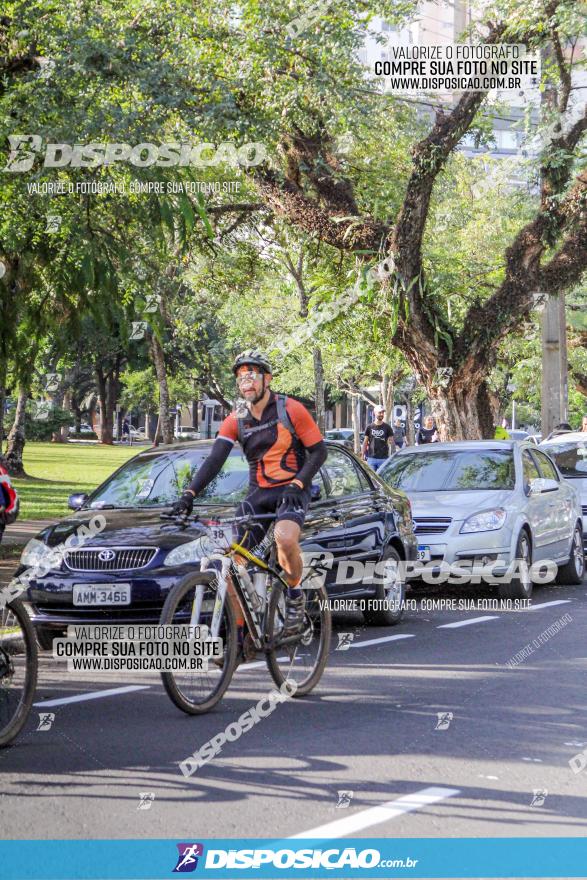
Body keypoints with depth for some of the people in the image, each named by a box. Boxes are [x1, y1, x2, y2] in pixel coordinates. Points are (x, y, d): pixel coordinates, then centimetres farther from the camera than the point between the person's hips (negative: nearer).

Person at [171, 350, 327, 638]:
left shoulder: (291, 410, -8)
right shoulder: (236, 420, 1)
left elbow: (318, 451, -6)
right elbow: (215, 459, -8)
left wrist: (296, 484, -20)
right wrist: (189, 494, -23)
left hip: (291, 491, -4)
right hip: (258, 494, 5)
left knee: (285, 538, -35)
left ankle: (295, 596, -7)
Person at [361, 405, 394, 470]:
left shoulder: (387, 427, 3)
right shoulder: (369, 427, 6)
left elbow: (391, 442, 6)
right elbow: (365, 442, 9)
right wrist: (363, 456, 4)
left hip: (383, 458, -1)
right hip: (371, 458, 1)